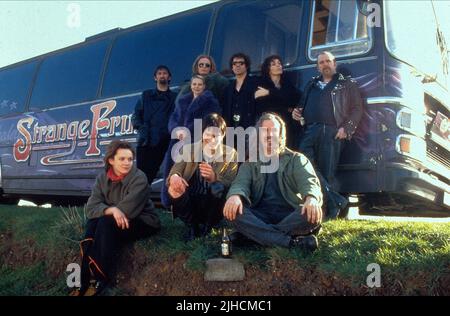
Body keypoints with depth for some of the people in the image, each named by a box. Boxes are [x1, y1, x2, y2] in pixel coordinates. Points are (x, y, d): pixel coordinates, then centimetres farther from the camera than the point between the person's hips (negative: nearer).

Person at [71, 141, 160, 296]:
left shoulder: (139, 178, -17)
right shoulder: (102, 178, -1)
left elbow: (128, 210, -25)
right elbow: (91, 208, -12)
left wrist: (106, 212, -13)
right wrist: (111, 209, -31)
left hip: (143, 222, -5)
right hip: (113, 222, 5)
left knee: (106, 223, -29)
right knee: (92, 223, -24)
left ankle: (99, 279, -24)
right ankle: (85, 280, -22)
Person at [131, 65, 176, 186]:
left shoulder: (175, 98, 17)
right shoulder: (146, 96, 21)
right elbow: (135, 116, 16)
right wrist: (141, 127, -4)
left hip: (166, 142, -1)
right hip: (146, 142, 1)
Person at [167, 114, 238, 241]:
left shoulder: (230, 154, -3)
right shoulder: (189, 149, 0)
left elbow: (231, 185, -12)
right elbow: (175, 170, -10)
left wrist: (214, 177, -34)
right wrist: (174, 177, -37)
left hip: (211, 205, -1)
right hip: (191, 203, 1)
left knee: (219, 188, -31)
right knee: (174, 190, -28)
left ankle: (206, 228, -5)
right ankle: (192, 226, -2)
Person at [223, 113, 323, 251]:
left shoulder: (296, 159, 12)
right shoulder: (249, 165, 16)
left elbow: (309, 182, -6)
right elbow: (241, 183, -3)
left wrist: (311, 198, -31)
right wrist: (235, 196, -30)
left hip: (290, 217, -1)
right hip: (259, 218, 1)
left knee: (313, 213, -31)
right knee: (231, 210, -28)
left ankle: (250, 234, -27)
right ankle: (293, 242, -33)